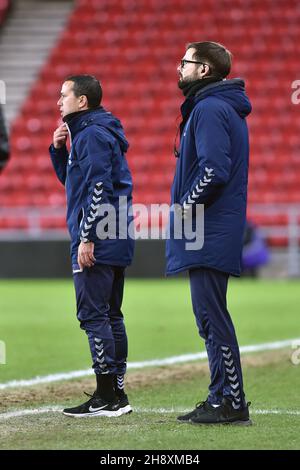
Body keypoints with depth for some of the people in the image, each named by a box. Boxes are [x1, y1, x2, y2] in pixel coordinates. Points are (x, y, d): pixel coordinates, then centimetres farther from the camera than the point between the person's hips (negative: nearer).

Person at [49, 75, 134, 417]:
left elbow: (99, 188, -20)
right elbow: (71, 179, 28)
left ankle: (107, 396, -10)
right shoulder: (85, 133, 20)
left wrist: (87, 238, -22)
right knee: (110, 315, 11)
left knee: (93, 314, -10)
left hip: (97, 242, -11)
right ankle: (116, 393, 15)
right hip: (113, 242, 11)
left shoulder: (93, 135, -12)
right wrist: (58, 149, 12)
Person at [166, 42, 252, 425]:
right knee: (209, 315, 13)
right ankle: (223, 399, 16)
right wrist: (186, 208, 14)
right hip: (210, 233, 11)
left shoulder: (209, 109, -13)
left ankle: (230, 402, -7)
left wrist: (186, 206, -13)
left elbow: (214, 170, -24)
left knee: (211, 314, -9)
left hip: (210, 234, -11)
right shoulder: (222, 107, 20)